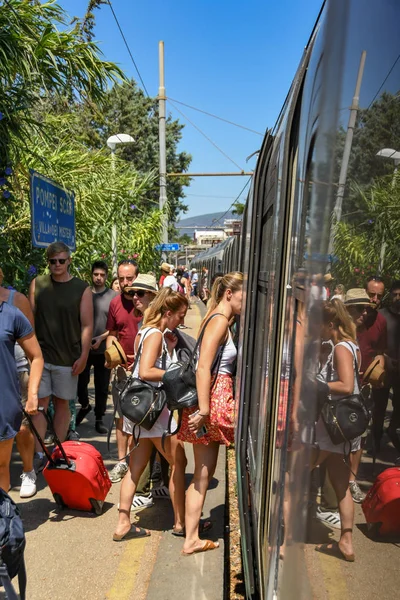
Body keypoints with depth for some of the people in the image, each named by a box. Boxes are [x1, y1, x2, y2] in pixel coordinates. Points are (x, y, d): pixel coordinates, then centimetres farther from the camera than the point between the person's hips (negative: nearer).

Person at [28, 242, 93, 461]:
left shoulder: (81, 288, -3)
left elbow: (87, 325, -4)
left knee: (62, 403, 11)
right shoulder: (37, 284, 3)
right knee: (39, 403, 4)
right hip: (39, 355, 1)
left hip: (68, 358, -1)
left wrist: (83, 356, -8)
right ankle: (39, 453, 13)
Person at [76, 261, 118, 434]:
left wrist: (101, 338, -13)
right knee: (80, 382, 7)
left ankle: (99, 419, 24)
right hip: (83, 347, 2)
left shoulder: (114, 296, -3)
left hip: (104, 349, -1)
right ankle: (85, 406, 37)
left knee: (102, 386, 7)